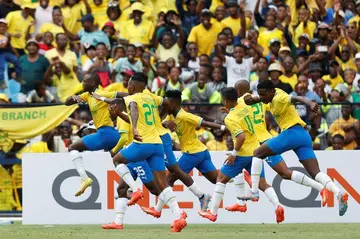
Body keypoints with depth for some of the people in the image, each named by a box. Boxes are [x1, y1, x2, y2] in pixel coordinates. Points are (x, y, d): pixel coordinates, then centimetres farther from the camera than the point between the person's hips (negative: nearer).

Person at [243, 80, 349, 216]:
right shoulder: (275, 94, 16)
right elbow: (260, 99, 32)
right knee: (316, 173, -4)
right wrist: (251, 99, 6)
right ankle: (339, 193, -26)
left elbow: (296, 98, -28)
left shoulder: (279, 98, -10)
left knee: (258, 153, 6)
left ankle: (254, 191, 2)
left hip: (292, 132, -9)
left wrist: (310, 104, -50)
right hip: (304, 135, 9)